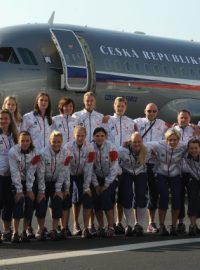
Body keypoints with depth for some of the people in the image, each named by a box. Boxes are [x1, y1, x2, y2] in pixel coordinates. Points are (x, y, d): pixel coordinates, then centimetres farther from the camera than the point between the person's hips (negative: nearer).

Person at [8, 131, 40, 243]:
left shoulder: (34, 153, -10)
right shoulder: (13, 152, -18)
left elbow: (31, 172, -10)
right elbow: (15, 172, -19)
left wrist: (29, 189, -13)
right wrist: (19, 190, -19)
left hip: (30, 182, 3)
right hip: (17, 182, -3)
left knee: (30, 205, -5)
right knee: (19, 203, -16)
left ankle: (24, 232, 5)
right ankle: (15, 233, -12)